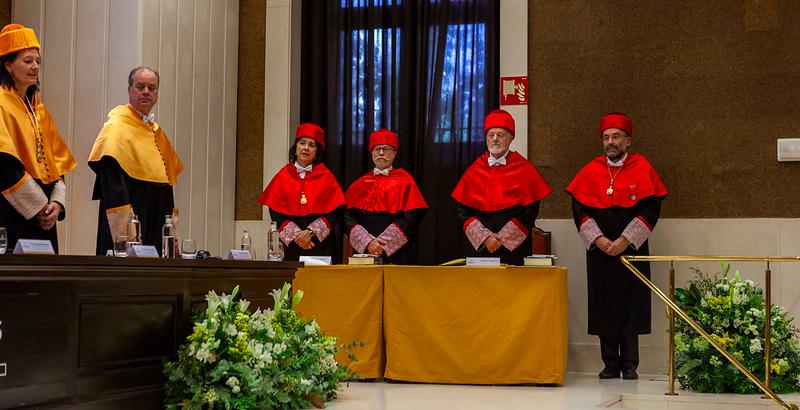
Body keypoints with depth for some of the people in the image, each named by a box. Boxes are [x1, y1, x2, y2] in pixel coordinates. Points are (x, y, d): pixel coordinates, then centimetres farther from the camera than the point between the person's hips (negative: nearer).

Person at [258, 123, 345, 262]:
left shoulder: (326, 177, 7)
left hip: (320, 246, 0)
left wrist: (311, 232, -14)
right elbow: (275, 213, 1)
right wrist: (296, 235, -12)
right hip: (289, 245, 0)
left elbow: (335, 212, -2)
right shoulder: (283, 176, 8)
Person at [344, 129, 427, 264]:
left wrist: (383, 244, -14)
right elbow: (349, 217, 2)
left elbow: (409, 219, -6)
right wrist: (367, 242, -14)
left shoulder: (404, 181, 4)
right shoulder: (360, 184, 11)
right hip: (363, 252, 2)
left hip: (395, 254, -2)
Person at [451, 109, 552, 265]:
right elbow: (462, 210, 5)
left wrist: (502, 238, -10)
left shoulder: (524, 169, 2)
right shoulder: (474, 170, 8)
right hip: (479, 248, 2)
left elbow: (530, 211, -3)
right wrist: (485, 237, -8)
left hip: (513, 249, -2)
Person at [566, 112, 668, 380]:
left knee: (631, 305, -1)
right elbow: (579, 209, 2)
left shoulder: (643, 170, 0)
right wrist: (597, 239, -11)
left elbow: (650, 210, -6)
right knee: (604, 307, 2)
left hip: (632, 249, -2)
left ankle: (630, 365, 7)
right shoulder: (590, 172, 6)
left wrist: (625, 240, -14)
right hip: (599, 250, 2)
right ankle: (611, 364, 9)